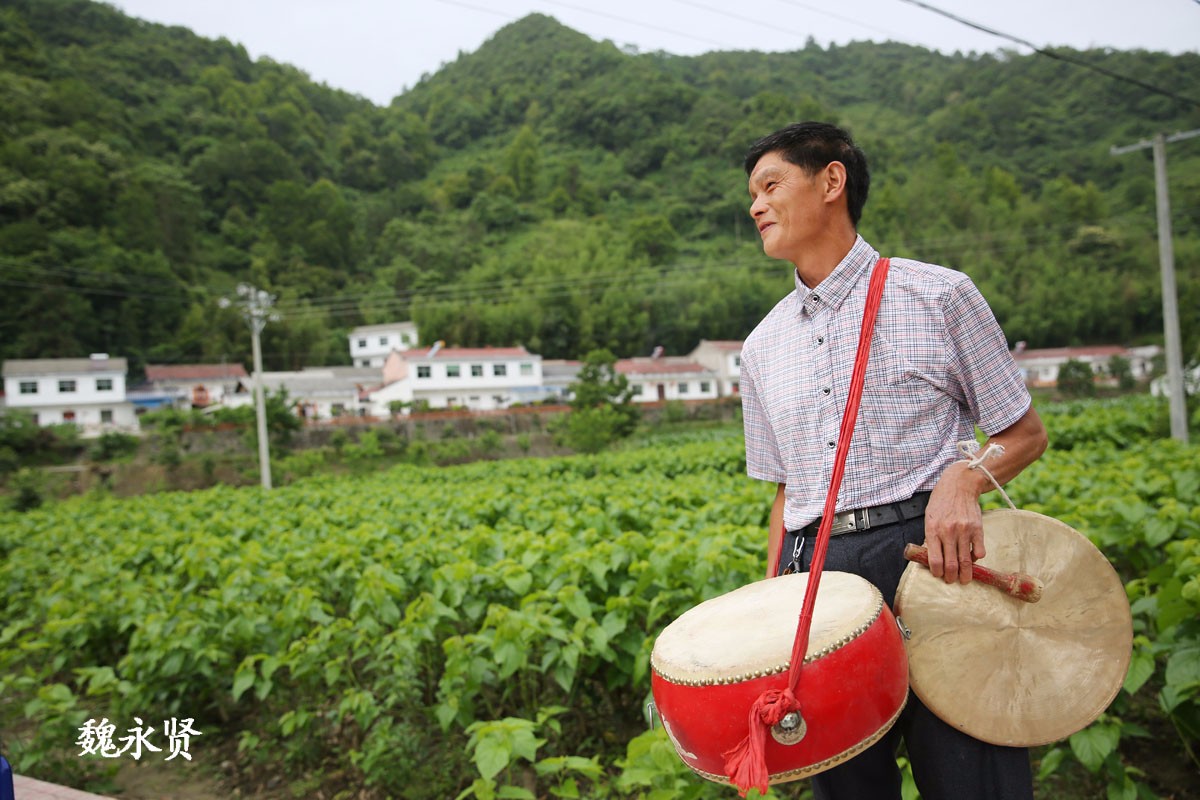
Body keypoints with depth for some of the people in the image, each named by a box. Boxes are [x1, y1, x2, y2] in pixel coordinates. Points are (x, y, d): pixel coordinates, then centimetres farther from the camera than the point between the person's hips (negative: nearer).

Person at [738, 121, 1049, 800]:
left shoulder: (937, 295, 1)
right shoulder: (762, 348, 13)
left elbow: (1026, 433, 7)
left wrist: (964, 478, -15)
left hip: (931, 554, -4)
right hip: (817, 580, 4)